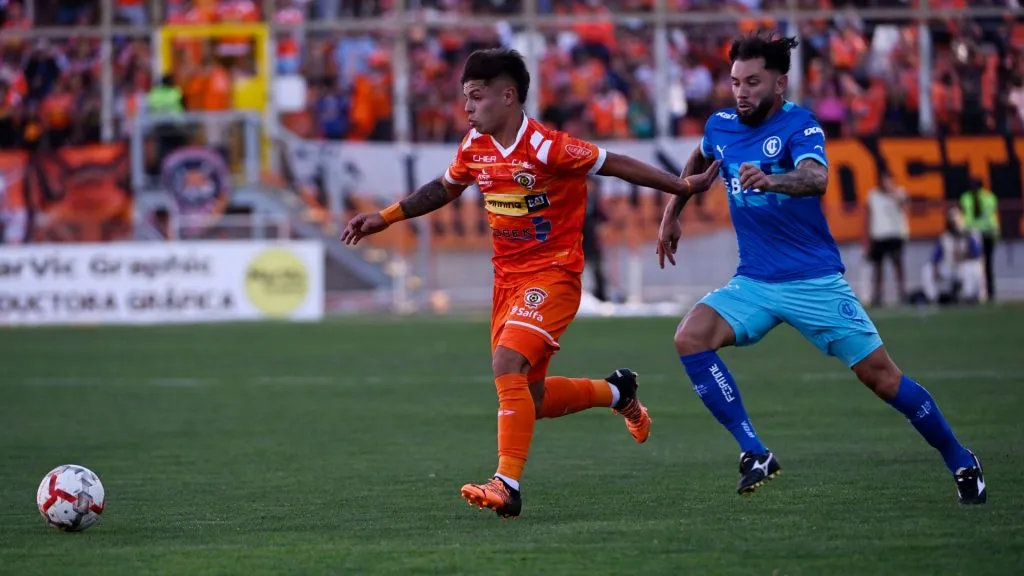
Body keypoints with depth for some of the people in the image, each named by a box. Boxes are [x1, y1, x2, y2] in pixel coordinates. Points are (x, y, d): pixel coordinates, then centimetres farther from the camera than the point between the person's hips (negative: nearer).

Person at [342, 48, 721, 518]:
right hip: (508, 277, 8)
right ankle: (617, 392, 37)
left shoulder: (546, 148, -19)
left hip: (554, 276, -8)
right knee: (529, 400, 11)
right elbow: (445, 188, 21)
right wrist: (384, 218, 19)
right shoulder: (475, 146, 2)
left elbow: (616, 165, -12)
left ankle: (507, 486, -26)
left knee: (507, 364, -26)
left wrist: (683, 187, -10)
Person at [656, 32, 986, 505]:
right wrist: (672, 213, 28)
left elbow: (816, 178, -34)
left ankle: (961, 463, 15)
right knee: (690, 338, -20)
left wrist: (770, 181, -53)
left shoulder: (798, 125, -12)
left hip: (815, 282, -5)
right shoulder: (721, 126, 4)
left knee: (881, 377, -5)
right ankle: (755, 454, -17)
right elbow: (700, 161, 30)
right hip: (753, 283, 5)